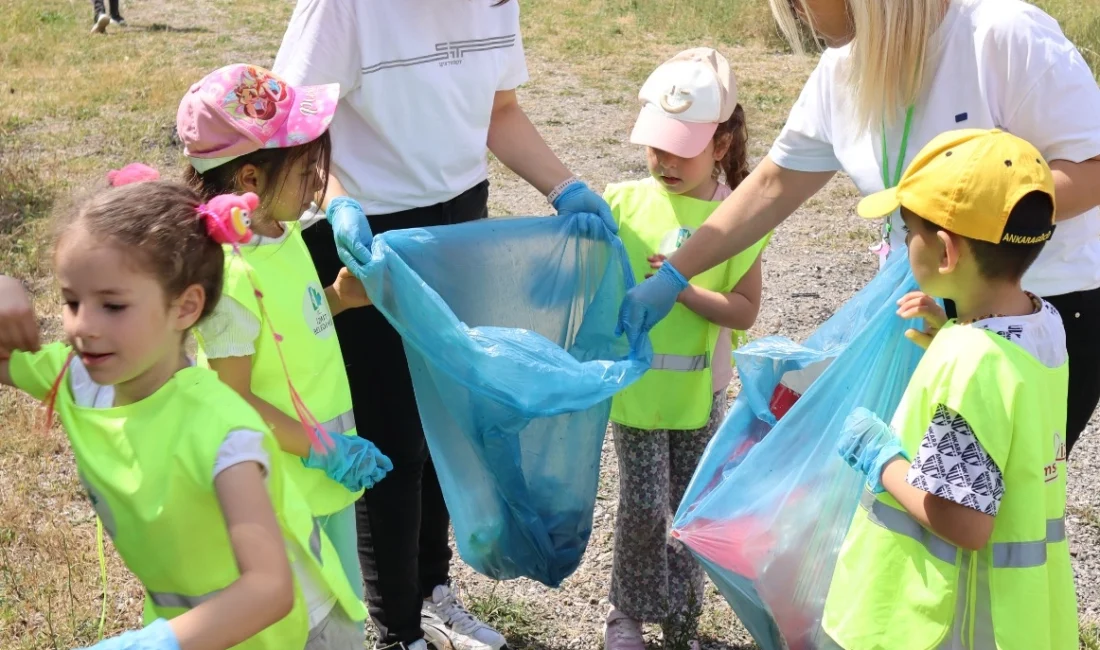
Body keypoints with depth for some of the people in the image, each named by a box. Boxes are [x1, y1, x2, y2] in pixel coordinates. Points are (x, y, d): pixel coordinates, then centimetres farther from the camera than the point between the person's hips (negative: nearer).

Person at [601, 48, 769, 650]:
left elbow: (744, 309, -10)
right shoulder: (625, 201, -7)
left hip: (699, 393, 1)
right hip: (635, 387, -1)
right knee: (643, 507, 1)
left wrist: (686, 289, -22)